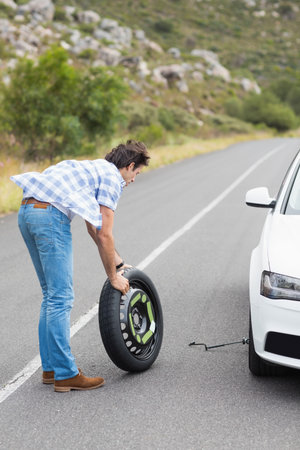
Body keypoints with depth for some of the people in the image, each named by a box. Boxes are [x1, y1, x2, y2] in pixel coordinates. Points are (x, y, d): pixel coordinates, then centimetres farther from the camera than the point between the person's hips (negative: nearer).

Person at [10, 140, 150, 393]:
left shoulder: (94, 169, 30)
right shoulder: (112, 177, 2)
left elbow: (94, 228, 36)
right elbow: (104, 236, -3)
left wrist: (119, 263, 38)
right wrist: (113, 277, 8)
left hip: (27, 212, 10)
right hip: (50, 214, -10)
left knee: (51, 295, 16)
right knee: (61, 298, -5)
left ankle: (51, 368, 22)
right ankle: (66, 374, 1)